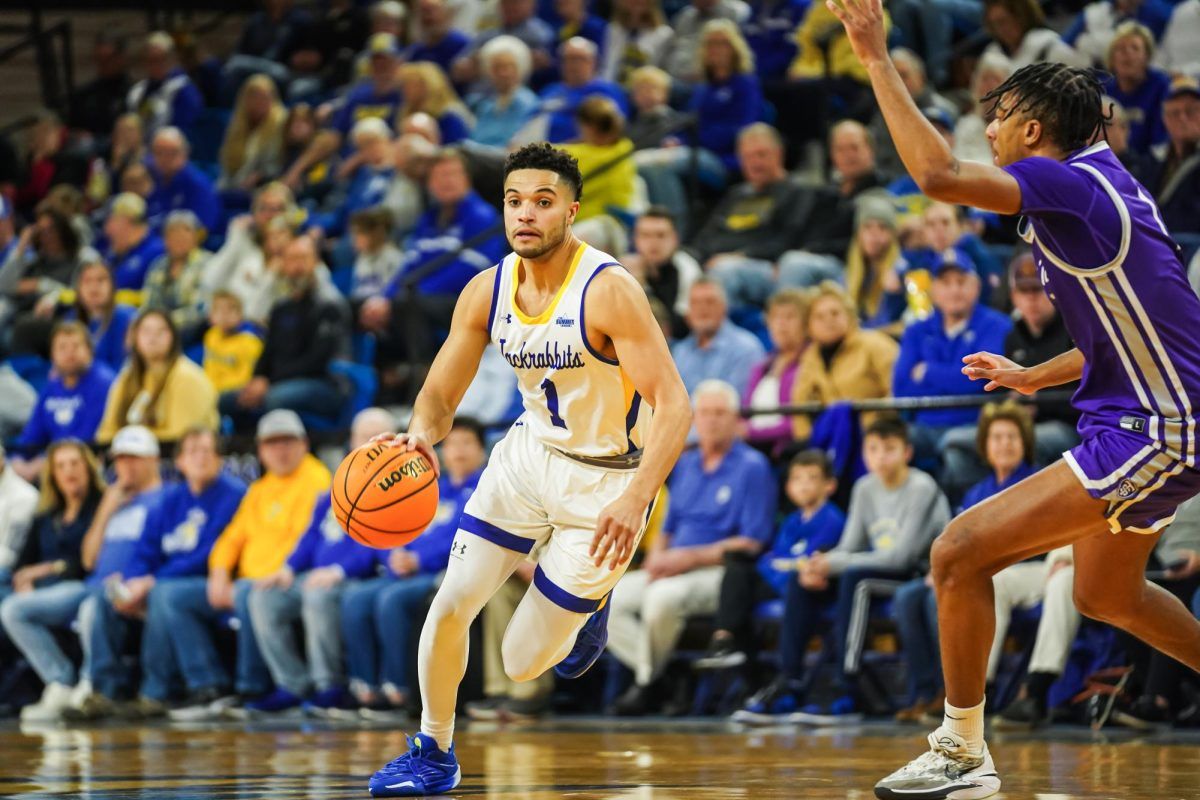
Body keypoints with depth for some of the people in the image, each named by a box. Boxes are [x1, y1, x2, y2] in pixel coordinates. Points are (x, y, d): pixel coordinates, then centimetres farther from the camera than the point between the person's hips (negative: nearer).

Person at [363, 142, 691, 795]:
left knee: (523, 664, -1)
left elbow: (673, 406, -29)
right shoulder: (487, 292, -8)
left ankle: (592, 600, 33)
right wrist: (421, 434, -26)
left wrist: (634, 499, -42)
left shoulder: (608, 291, -26)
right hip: (531, 453, 5)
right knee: (450, 606, -4)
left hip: (605, 477, -5)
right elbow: (439, 397, -1)